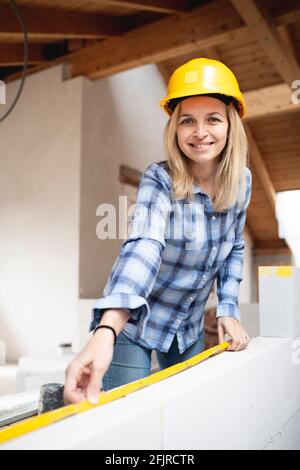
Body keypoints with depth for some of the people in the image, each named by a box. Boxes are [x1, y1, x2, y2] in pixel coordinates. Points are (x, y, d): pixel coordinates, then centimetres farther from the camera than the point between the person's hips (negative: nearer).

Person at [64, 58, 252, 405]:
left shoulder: (241, 181, -7)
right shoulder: (159, 180, -23)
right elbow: (143, 247, -41)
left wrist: (228, 308, -4)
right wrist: (105, 331, -55)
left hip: (190, 329, 6)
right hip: (132, 325, -5)